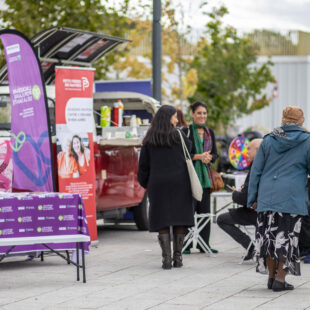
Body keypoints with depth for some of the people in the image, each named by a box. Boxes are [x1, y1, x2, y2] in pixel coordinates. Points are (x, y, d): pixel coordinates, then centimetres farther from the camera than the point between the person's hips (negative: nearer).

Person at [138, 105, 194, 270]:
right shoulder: (178, 136, -2)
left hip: (158, 184, 1)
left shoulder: (149, 140, 4)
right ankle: (177, 257, 6)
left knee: (162, 222, 2)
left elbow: (143, 165, 6)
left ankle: (166, 259, -5)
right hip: (179, 183, -1)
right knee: (179, 220, 6)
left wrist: (146, 184, 15)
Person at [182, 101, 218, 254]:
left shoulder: (209, 132, 14)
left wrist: (209, 158, -6)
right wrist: (198, 156, -18)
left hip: (205, 175, 5)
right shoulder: (186, 132, -4)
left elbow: (215, 154, 16)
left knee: (205, 210, 4)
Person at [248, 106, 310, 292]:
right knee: (287, 237, 1)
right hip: (293, 198, -3)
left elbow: (256, 171, 8)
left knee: (269, 235, 10)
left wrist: (252, 199, 12)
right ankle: (280, 279, -1)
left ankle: (272, 276, 15)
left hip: (267, 197, 3)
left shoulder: (268, 140, 7)